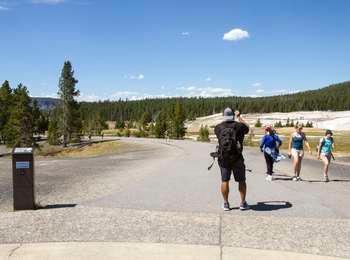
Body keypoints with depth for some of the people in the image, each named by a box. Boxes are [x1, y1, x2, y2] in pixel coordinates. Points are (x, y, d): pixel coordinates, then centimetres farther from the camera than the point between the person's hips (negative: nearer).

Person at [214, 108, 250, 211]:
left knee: (225, 181, 9)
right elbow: (247, 127, 18)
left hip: (223, 158, 2)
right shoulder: (239, 126, -4)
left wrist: (224, 121, 32)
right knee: (241, 181, 11)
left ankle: (226, 204, 13)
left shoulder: (218, 127, 0)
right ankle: (243, 203, 16)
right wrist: (239, 117, 28)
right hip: (237, 158, -1)